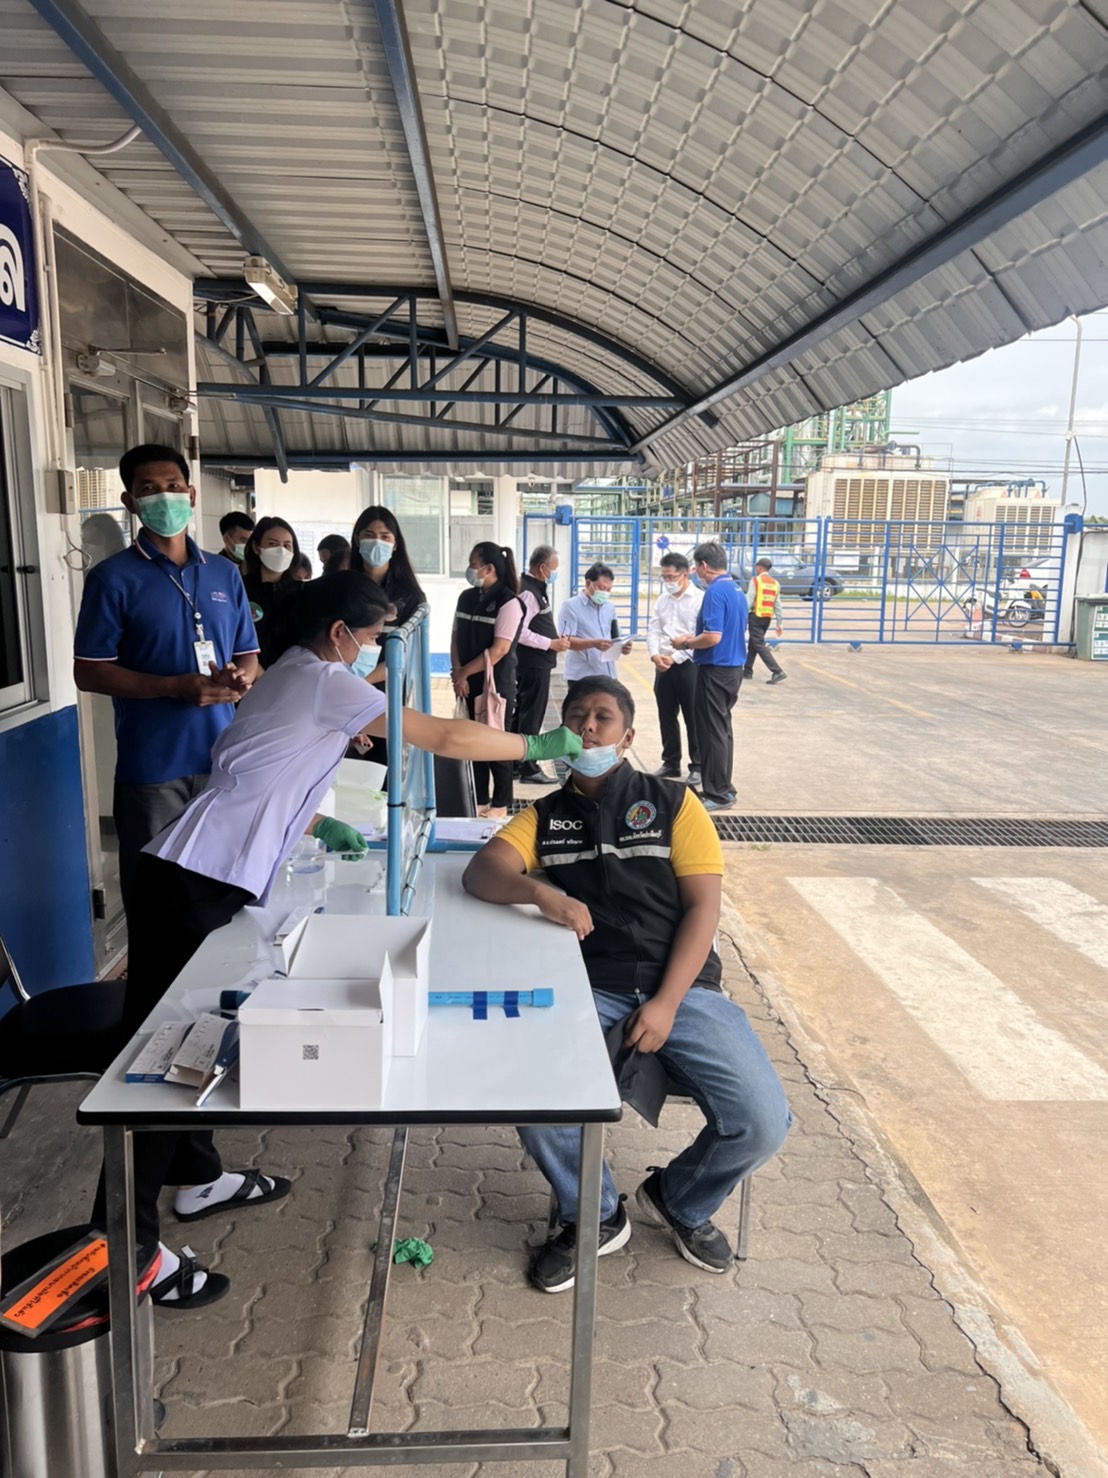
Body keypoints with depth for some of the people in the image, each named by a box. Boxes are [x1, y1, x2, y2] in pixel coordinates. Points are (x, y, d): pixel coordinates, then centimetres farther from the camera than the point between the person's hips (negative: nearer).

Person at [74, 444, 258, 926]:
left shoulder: (225, 575, 10)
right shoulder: (112, 577, -5)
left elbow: (248, 655, 15)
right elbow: (88, 672, -8)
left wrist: (240, 678, -10)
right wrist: (177, 687, -20)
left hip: (223, 758, 4)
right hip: (152, 767, -4)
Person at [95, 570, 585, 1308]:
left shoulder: (292, 677, 21)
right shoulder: (328, 683, -8)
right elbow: (446, 738, -9)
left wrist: (318, 825, 22)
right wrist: (539, 745, 1)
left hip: (197, 872, 10)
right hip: (200, 880, -10)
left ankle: (198, 1177, 33)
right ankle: (125, 1243, 3)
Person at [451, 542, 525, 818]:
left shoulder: (509, 602, -14)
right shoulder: (467, 597, 7)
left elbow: (499, 650, -18)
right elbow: (456, 637, 9)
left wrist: (463, 672, -12)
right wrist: (458, 674, -6)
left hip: (497, 685, -6)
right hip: (470, 683, 6)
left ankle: (501, 804, 15)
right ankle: (479, 800, 22)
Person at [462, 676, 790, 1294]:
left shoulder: (673, 803, 9)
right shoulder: (543, 818, 14)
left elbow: (703, 905, 1)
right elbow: (481, 873, -2)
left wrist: (667, 1003, -11)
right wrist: (541, 891, -24)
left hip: (681, 988, 0)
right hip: (587, 990, 1)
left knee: (763, 1124, -17)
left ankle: (681, 1200, 18)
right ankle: (595, 1216, 7)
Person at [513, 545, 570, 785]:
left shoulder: (535, 588, 13)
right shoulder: (529, 592, -18)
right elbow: (520, 632, -24)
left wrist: (555, 638, 7)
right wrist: (552, 644, -18)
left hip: (531, 663, 10)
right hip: (534, 663, -10)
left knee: (522, 713, 15)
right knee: (532, 716, -2)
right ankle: (528, 769, 6)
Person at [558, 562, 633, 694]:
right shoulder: (571, 606, -5)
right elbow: (566, 641, -14)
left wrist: (622, 646, -4)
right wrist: (593, 643, -30)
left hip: (608, 675, 6)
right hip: (581, 677, -6)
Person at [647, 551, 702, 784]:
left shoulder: (700, 599, -8)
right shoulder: (662, 599, 12)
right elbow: (653, 629, 8)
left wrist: (674, 658, -17)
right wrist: (655, 655, -10)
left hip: (688, 665, -6)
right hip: (663, 666, 6)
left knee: (693, 719, 1)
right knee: (666, 718, 12)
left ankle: (697, 766, 11)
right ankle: (671, 763, 24)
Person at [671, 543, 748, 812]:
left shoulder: (715, 592, -18)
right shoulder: (736, 590, 11)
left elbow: (713, 637, -26)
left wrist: (686, 643, -9)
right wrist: (694, 640, 15)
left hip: (716, 670, -9)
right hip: (733, 667, 9)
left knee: (712, 731, -2)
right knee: (722, 728, 17)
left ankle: (718, 794, 4)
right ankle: (723, 787, 25)